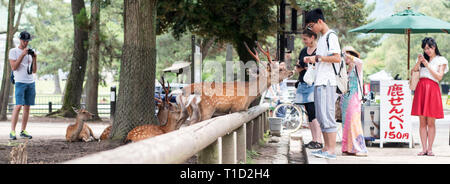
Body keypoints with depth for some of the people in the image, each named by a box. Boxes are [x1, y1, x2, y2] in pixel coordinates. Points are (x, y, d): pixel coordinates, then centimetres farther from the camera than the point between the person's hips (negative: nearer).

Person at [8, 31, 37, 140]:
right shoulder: (13, 51, 3)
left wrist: (34, 59, -1)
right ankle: (12, 131, -14)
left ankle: (23, 131, 5)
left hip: (31, 83, 5)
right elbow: (14, 67, -9)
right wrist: (22, 55, -12)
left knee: (27, 107, 3)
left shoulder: (30, 52, 17)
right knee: (18, 106, -14)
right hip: (20, 82, -5)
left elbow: (34, 71, 15)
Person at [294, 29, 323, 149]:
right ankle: (314, 140, 12)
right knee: (309, 113, 7)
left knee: (313, 113, -15)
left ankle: (319, 141, -15)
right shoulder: (303, 51, 17)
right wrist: (300, 68, 1)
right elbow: (297, 68, 24)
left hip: (314, 84, -7)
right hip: (303, 84, 7)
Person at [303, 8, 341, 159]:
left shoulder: (331, 36, -8)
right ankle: (326, 147, 14)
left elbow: (337, 58, -18)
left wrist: (318, 58, -16)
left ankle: (332, 151, -12)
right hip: (319, 83, 10)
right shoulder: (321, 39, 22)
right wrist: (312, 60, 12)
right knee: (321, 117, 10)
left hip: (327, 83, -10)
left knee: (327, 116, -11)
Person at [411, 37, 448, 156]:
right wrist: (418, 63, -4)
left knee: (430, 123, -4)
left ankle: (430, 148, 1)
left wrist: (427, 65, -7)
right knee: (422, 122, 1)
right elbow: (412, 73, 11)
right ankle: (424, 148, 2)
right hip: (420, 88, 3)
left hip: (432, 89, -3)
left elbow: (439, 77, -4)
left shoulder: (441, 60, 7)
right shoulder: (422, 59, 18)